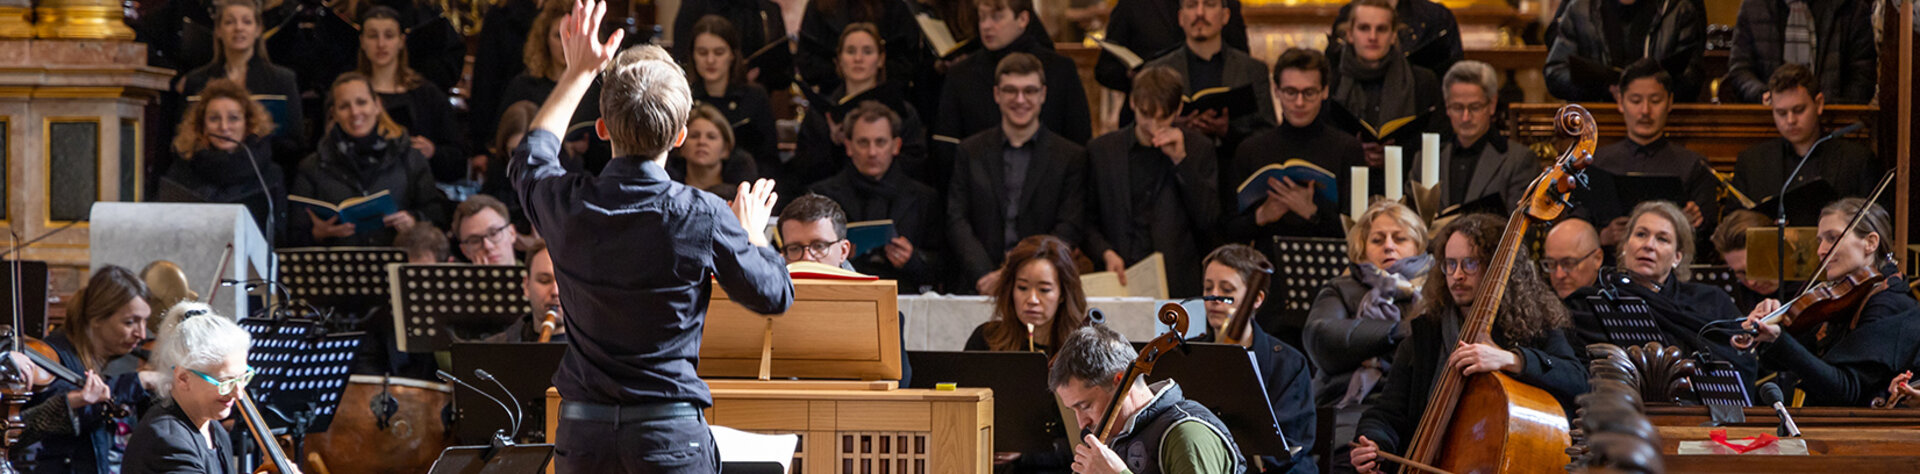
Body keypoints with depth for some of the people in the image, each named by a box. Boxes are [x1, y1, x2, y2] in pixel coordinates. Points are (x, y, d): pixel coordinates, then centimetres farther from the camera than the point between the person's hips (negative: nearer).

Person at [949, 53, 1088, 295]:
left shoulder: (1071, 157, 9)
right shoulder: (971, 151, 15)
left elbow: (1068, 230, 1)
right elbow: (957, 221, 7)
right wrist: (985, 275, -10)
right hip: (978, 287, 1)